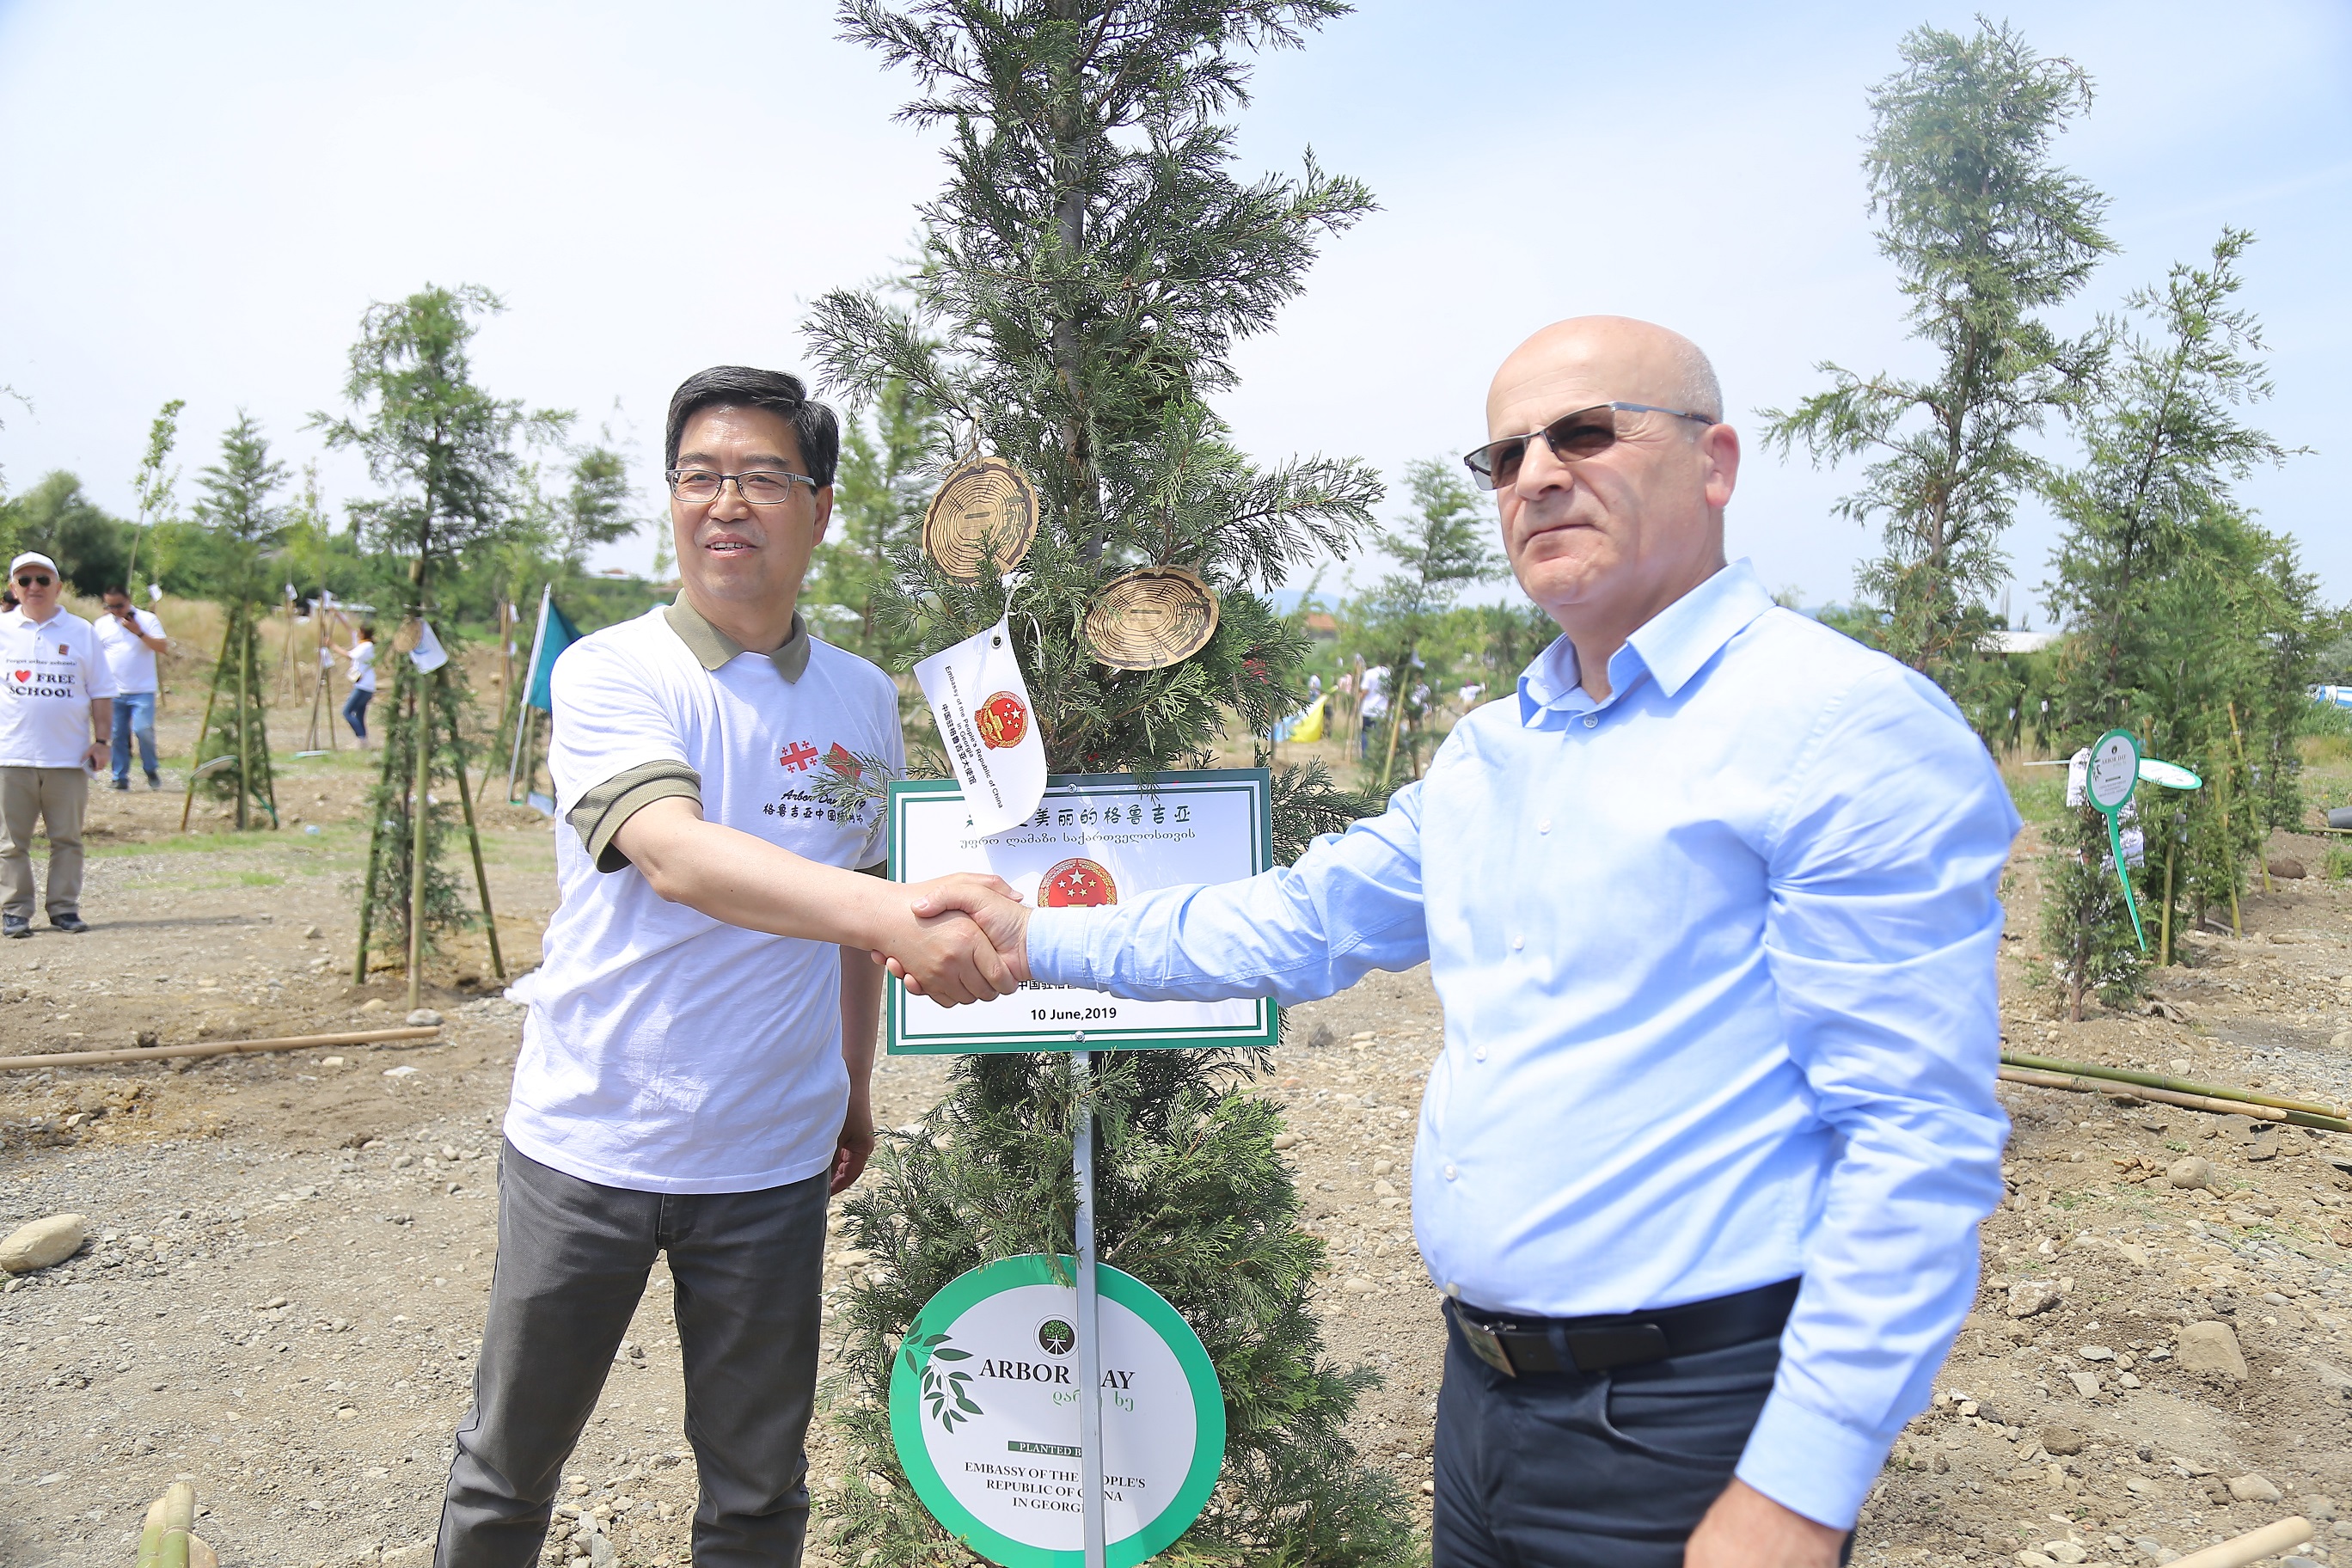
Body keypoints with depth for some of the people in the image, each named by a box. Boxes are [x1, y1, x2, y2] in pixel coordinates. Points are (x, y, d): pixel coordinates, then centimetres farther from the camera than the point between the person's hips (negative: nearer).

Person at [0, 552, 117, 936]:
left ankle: (64, 908, 12)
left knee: (67, 839, 5)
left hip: (68, 757, 0)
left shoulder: (81, 632, 7)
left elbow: (101, 692, 8)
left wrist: (101, 741, 1)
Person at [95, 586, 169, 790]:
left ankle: (151, 771, 8)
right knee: (117, 735, 3)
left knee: (144, 730, -12)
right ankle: (120, 777, 11)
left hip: (142, 690, -3)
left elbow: (162, 646, -9)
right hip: (113, 691, 3)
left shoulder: (147, 619, 1)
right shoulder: (102, 624, 10)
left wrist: (139, 633, -20)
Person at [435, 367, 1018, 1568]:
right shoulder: (608, 671, -11)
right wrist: (896, 917, -44)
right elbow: (678, 858, -30)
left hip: (770, 1165, 3)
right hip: (584, 1146, -2)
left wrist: (854, 1089, 17)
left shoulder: (864, 701, 2)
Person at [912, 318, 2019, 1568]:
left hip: (1685, 1432, -7)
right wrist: (1041, 941, 12)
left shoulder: (1851, 731, -15)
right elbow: (1301, 921, 17)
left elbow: (1917, 1138, -18)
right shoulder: (1486, 753, 10)